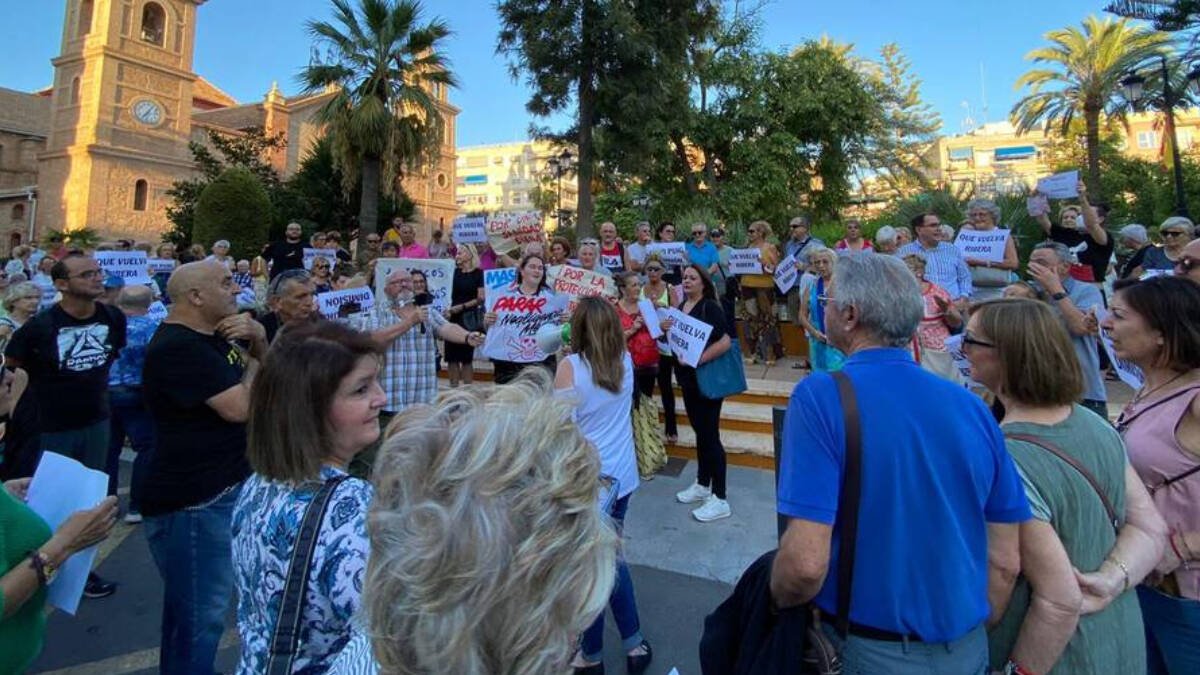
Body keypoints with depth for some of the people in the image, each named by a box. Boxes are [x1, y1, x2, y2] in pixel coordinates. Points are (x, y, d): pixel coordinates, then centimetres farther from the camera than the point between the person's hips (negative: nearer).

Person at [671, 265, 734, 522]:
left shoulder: (710, 307, -14)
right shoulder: (680, 307, 10)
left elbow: (725, 342, -24)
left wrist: (698, 359, -25)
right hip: (687, 378, 8)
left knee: (710, 435, -3)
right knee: (699, 432, 18)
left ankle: (720, 500, 6)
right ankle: (702, 485, 32)